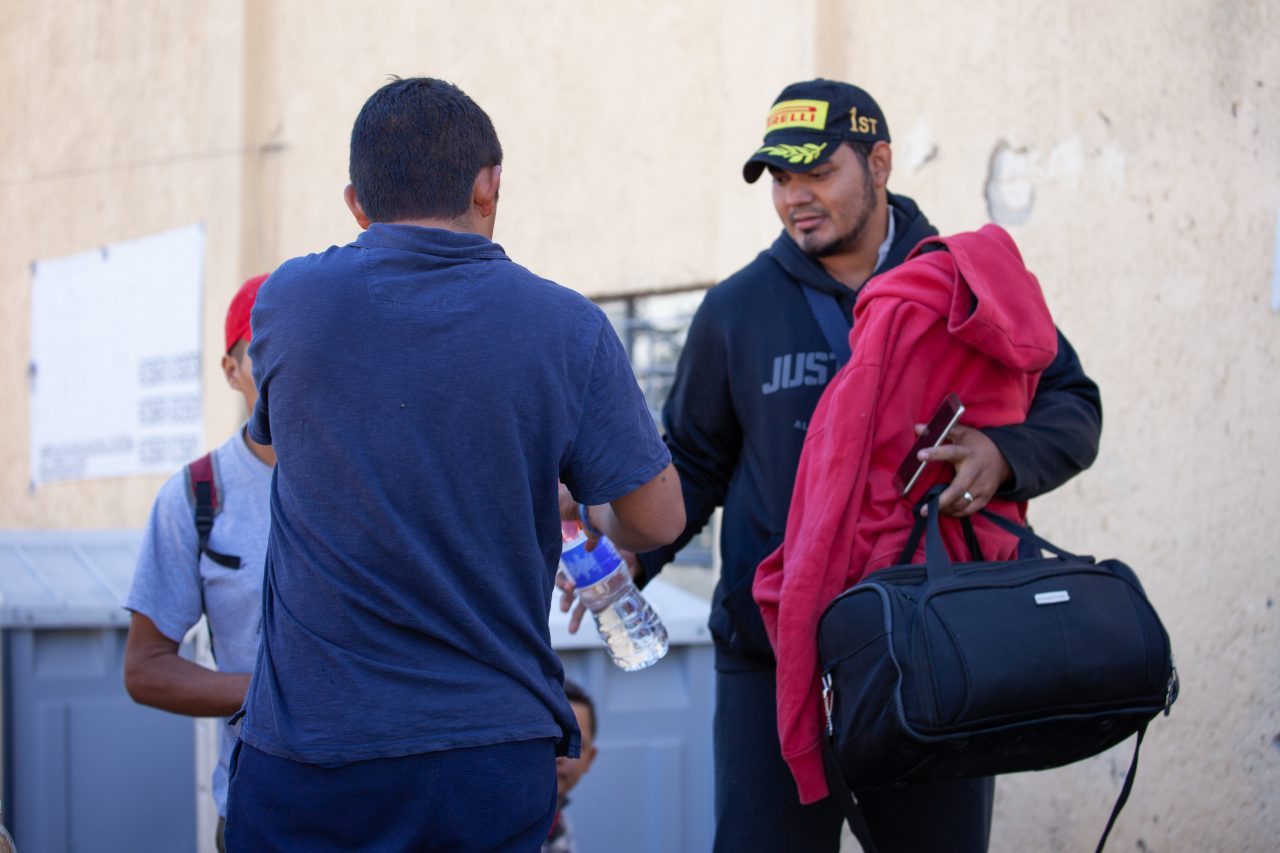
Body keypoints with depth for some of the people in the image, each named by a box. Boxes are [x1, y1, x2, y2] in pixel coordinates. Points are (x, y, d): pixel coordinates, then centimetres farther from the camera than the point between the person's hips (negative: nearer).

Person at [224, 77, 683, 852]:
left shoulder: (290, 301, -2)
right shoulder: (566, 327, -5)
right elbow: (656, 519, -1)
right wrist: (593, 519, 23)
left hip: (309, 751, 0)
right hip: (496, 753, 0)